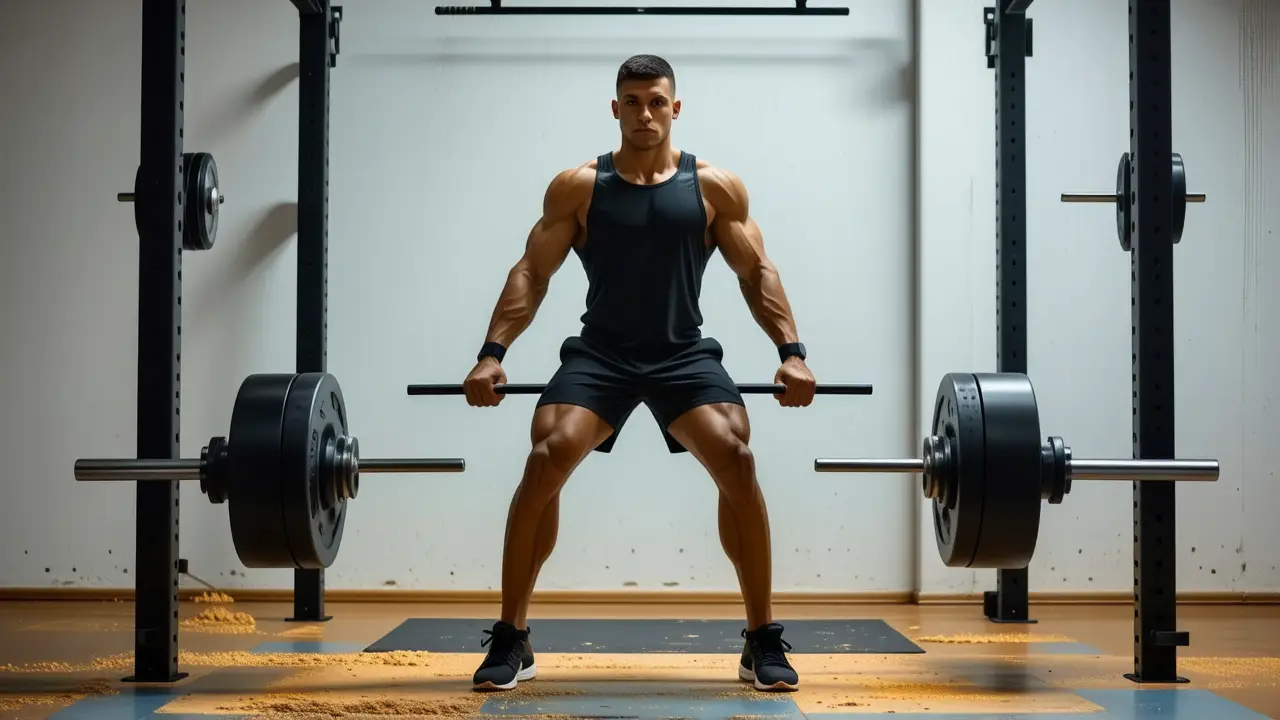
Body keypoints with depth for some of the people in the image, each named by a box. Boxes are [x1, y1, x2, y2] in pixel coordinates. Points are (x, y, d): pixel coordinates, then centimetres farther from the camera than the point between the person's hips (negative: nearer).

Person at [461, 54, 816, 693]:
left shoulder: (715, 188, 3)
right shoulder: (577, 187, 2)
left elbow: (756, 272, 3)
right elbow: (531, 271, 0)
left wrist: (792, 351, -10)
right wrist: (492, 353, -11)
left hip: (684, 354, 0)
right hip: (599, 354, 0)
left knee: (736, 459, -23)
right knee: (545, 460, -23)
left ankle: (762, 642, -8)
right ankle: (510, 641, -9)